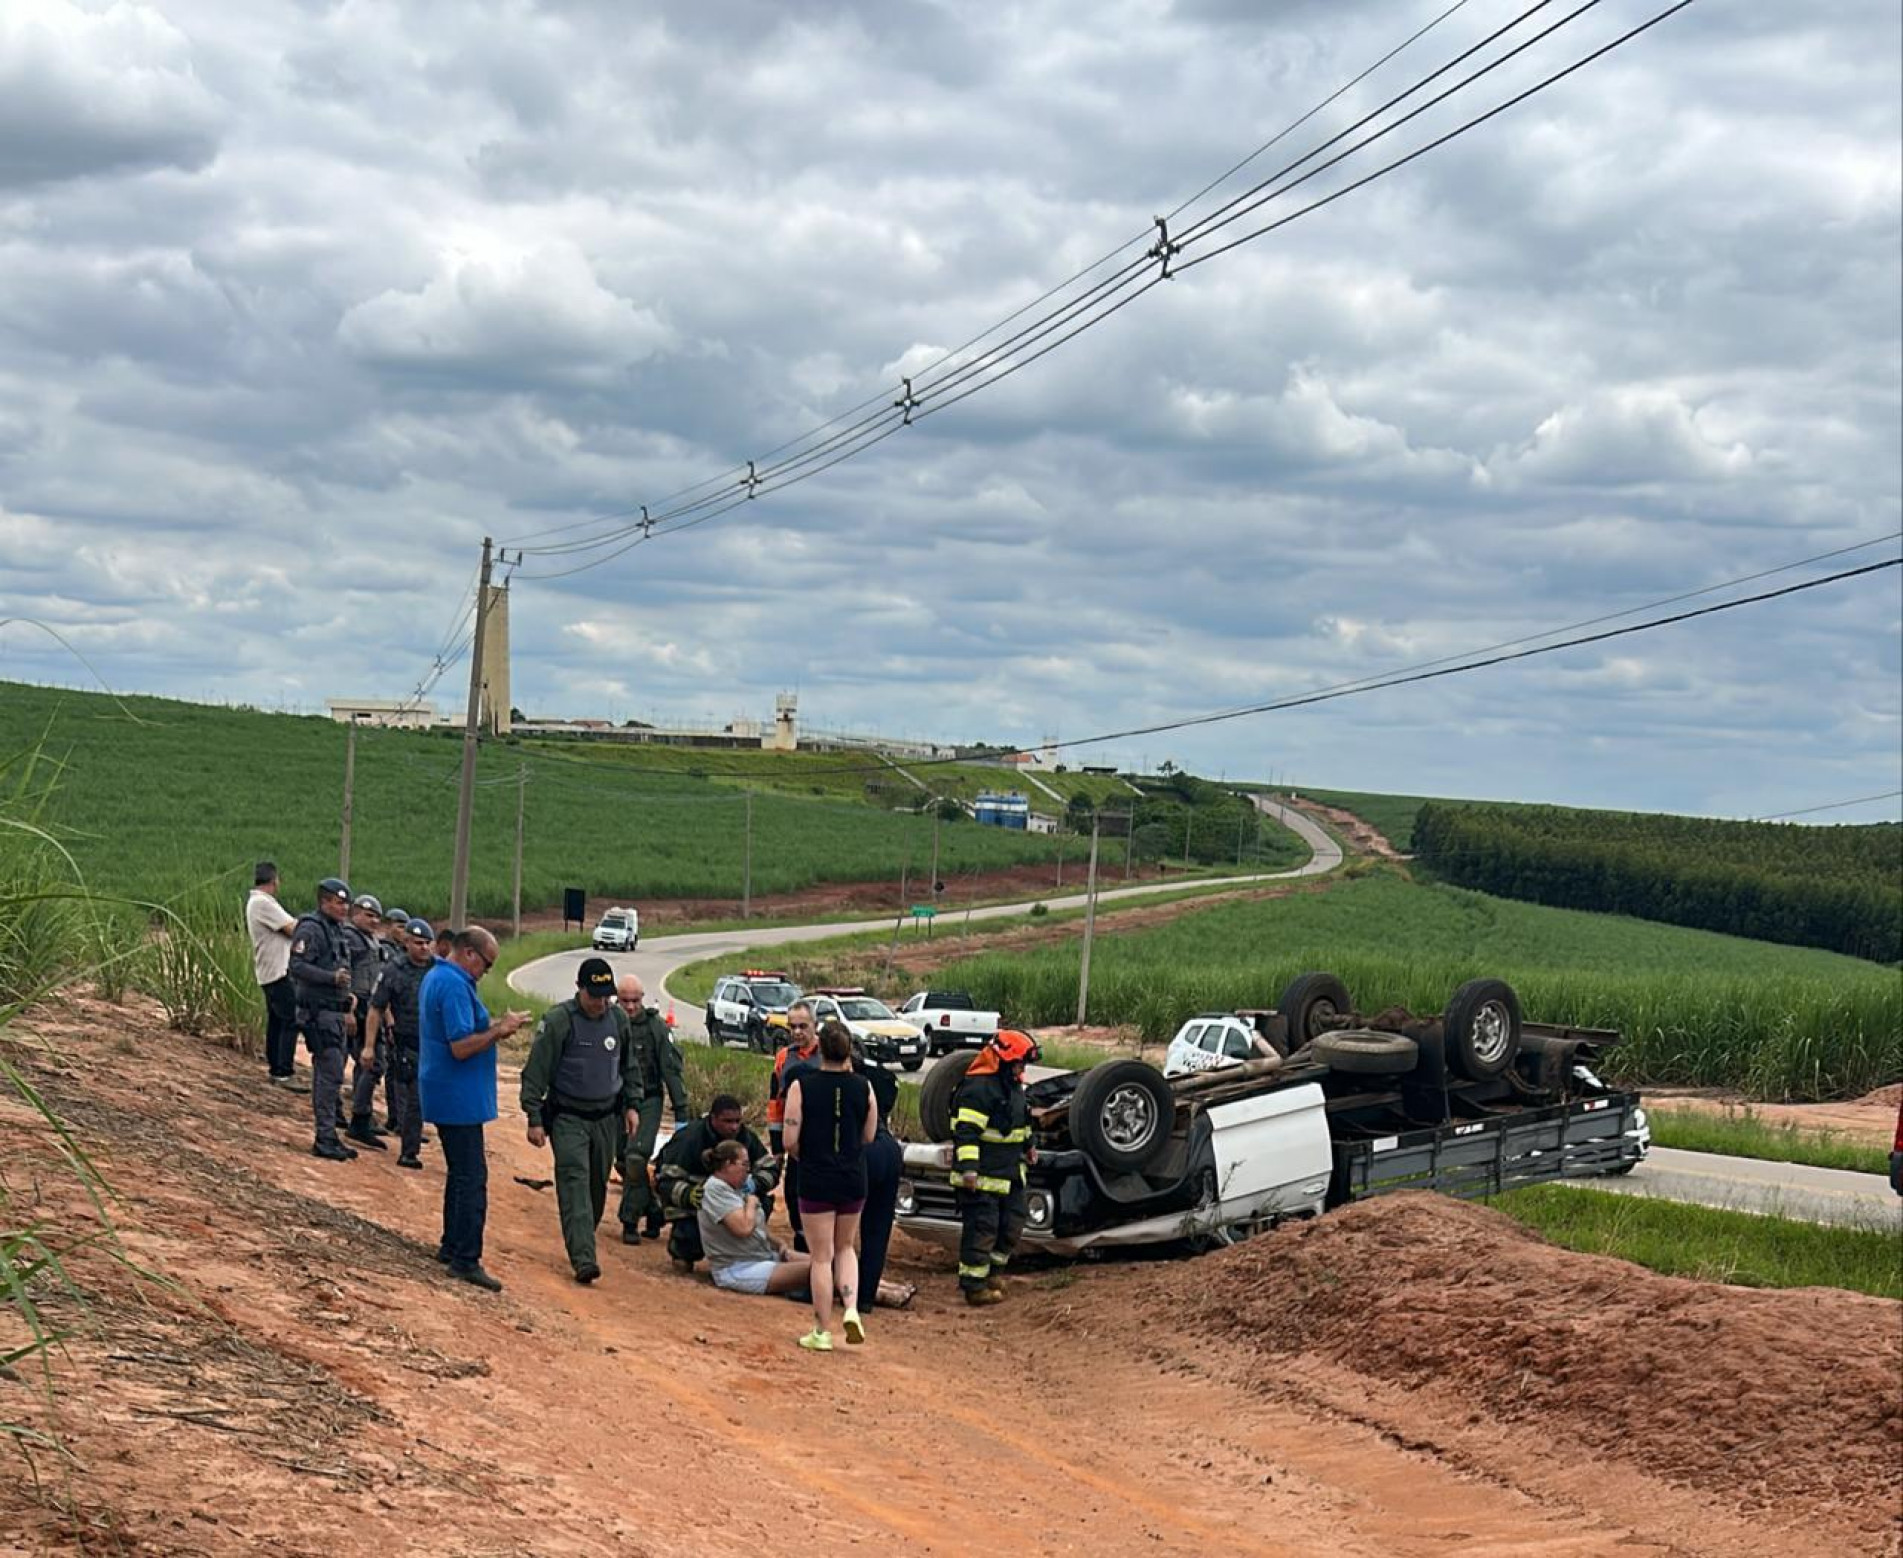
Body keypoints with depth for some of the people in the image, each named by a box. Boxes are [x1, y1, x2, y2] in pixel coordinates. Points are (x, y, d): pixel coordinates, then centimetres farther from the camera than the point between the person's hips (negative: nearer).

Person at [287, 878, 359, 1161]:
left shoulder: (337, 930, 18)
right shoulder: (311, 929, -12)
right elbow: (296, 966, -22)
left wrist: (347, 1010, 26)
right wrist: (332, 977, -29)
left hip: (335, 1013, 10)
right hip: (318, 1012, -10)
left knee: (326, 1075, 12)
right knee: (330, 1074, -12)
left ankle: (327, 1138, 16)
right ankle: (325, 1140, -9)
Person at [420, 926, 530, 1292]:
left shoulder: (436, 977, 14)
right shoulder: (455, 987, -20)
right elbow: (462, 1047, -26)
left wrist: (494, 1028, 10)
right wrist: (499, 1030, -15)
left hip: (445, 1096, 11)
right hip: (459, 1099, -11)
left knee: (461, 1174, 19)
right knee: (471, 1178, -8)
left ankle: (452, 1247, 26)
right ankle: (465, 1260, -8)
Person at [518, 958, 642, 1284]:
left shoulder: (619, 1019, 3)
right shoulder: (557, 1021, -13)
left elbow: (630, 1066, 19)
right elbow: (536, 1072, -9)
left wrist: (632, 1104, 13)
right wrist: (535, 1119, -11)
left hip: (606, 1117, 5)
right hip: (568, 1118, -5)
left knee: (598, 1185, 11)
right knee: (575, 1183, -15)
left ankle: (582, 1241, 29)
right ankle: (583, 1259, -22)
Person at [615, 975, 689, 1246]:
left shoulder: (655, 1026, -5)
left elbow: (672, 1070, -2)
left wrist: (682, 1113, -4)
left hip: (648, 1103, -3)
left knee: (636, 1158, -17)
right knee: (625, 1162, 7)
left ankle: (630, 1221, -9)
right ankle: (653, 1211, 24)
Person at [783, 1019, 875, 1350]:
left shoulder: (802, 1086, -11)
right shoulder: (863, 1087, -4)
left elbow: (790, 1141, -11)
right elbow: (869, 1136, 6)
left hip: (816, 1182, -2)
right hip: (854, 1180, 2)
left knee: (821, 1257, 6)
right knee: (846, 1248, 22)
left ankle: (822, 1332, 11)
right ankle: (851, 1309, 2)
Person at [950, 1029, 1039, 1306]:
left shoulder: (1013, 1086, 14)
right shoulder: (977, 1088, -19)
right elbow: (966, 1131, -24)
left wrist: (1027, 1145, 41)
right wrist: (969, 1168, -30)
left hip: (1010, 1174, 10)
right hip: (982, 1177, -10)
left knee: (1012, 1224, 15)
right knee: (982, 1228, -6)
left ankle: (994, 1270, 32)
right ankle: (974, 1287, 1)